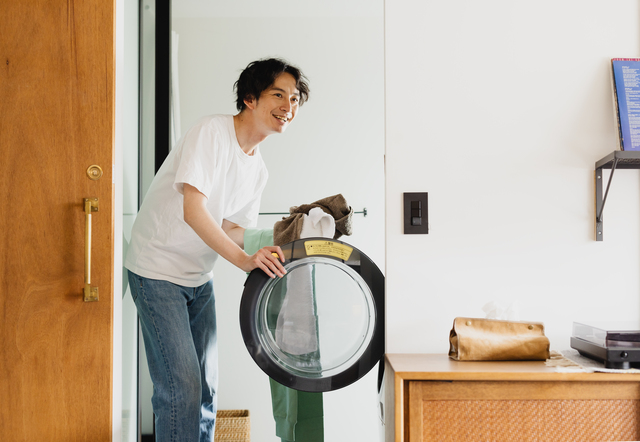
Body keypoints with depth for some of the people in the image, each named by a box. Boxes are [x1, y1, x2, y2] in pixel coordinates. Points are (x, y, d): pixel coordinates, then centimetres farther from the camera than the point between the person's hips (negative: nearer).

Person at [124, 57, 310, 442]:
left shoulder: (258, 169, 7)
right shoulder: (212, 132, -19)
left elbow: (232, 228, 7)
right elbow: (193, 212, -26)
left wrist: (265, 255, -11)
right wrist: (244, 259, -31)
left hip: (200, 277, 8)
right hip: (158, 270, -8)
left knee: (205, 388, 12)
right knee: (181, 388, -10)